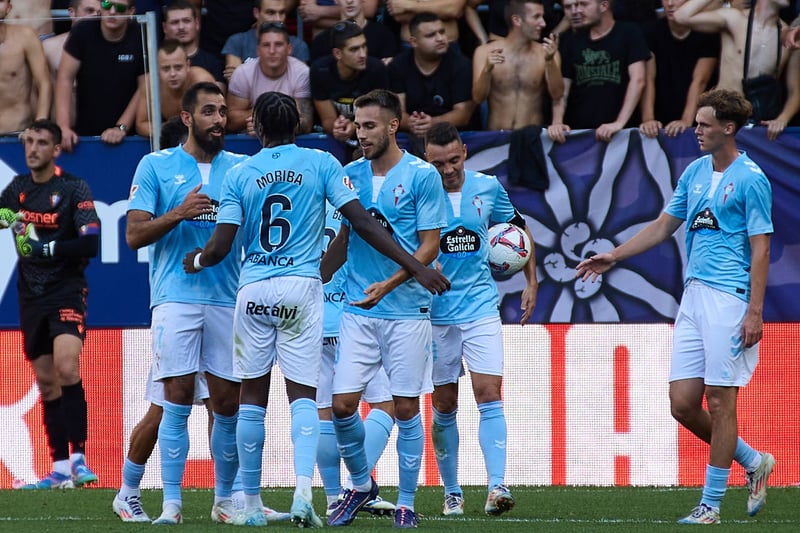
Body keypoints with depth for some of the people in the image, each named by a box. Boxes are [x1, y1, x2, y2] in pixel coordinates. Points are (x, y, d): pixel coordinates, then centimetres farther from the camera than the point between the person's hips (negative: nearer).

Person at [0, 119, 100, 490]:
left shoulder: (74, 189, -8)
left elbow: (90, 243, -15)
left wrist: (45, 248, -22)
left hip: (67, 292, -6)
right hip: (31, 298, 6)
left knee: (66, 368, -23)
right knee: (47, 382, 7)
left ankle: (78, 458, -22)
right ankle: (60, 469, 11)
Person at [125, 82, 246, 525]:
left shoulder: (242, 168, 12)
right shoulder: (156, 166, 5)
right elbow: (134, 234, 0)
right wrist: (179, 213, -15)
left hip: (228, 300, 3)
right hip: (176, 296, -3)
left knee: (228, 402, 3)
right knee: (178, 399, -9)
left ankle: (225, 500, 15)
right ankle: (171, 504, -6)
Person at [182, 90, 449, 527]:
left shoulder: (239, 175, 2)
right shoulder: (321, 164, 1)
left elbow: (220, 247, -2)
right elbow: (362, 221, -5)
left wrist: (196, 261, 21)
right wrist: (414, 266, -3)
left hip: (254, 290, 1)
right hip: (302, 288, -1)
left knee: (253, 397, 9)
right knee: (302, 395, -1)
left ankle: (251, 504, 13)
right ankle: (303, 491, -21)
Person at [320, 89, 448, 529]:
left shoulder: (422, 175, -6)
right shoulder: (352, 174, 9)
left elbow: (430, 246, -8)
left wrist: (388, 284, -19)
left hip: (407, 310, -4)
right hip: (357, 310, 4)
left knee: (406, 409, 0)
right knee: (343, 404, -4)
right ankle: (361, 485, 18)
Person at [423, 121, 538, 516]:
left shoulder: (488, 188, 1)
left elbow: (519, 228, 17)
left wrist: (531, 282, 16)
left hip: (481, 309, 1)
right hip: (436, 314, -1)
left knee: (489, 395, -11)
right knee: (444, 407, 4)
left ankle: (497, 487, -17)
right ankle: (452, 493, 16)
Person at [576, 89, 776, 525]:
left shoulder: (751, 179, -6)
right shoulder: (695, 172, 16)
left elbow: (760, 248, -9)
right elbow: (663, 226, 24)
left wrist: (755, 312, -15)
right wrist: (612, 257, 20)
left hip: (729, 297, -7)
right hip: (693, 294, 7)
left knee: (719, 401, -5)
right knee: (682, 403, 3)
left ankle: (711, 504, 1)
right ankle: (752, 463, 22)